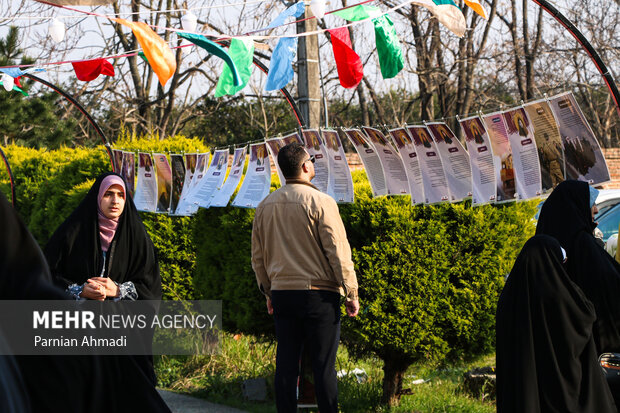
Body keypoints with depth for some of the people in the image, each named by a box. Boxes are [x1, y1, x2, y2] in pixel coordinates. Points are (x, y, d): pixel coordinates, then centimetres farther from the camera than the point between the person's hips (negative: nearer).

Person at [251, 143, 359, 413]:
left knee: (286, 364, 7)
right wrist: (351, 293, -4)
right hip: (319, 294, -5)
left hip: (282, 293, 5)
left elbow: (258, 257, 16)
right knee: (323, 365, -2)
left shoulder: (265, 206, 9)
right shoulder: (320, 202, -9)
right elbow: (338, 251, -10)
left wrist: (269, 293, 25)